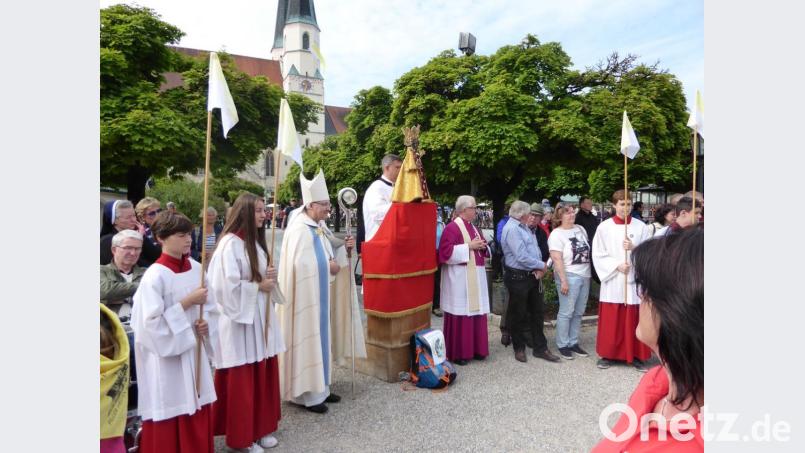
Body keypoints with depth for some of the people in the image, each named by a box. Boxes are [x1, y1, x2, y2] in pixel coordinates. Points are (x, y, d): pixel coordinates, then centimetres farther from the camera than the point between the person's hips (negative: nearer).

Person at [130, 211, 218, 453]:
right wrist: (187, 302, -20)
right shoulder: (155, 275, -16)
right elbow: (151, 321, -18)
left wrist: (206, 324, -6)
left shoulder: (196, 268, 2)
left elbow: (209, 305, 12)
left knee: (198, 412, 14)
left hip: (194, 350, 5)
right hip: (166, 355, -5)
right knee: (169, 413, 7)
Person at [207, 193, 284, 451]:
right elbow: (229, 285, -22)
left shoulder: (255, 241, 13)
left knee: (262, 374, 13)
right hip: (239, 319, -8)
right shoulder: (230, 243, -16)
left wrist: (269, 277, 1)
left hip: (260, 316, 8)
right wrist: (259, 286, -13)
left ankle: (260, 428, 28)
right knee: (241, 379, 3)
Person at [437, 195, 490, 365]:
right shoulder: (452, 228, -10)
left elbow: (482, 250, 25)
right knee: (461, 315, -3)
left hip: (476, 277, 8)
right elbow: (446, 252, -19)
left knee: (476, 312, 10)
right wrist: (469, 246, -18)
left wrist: (483, 247, 1)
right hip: (459, 278, -8)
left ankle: (475, 349, 20)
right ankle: (458, 352, 7)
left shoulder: (473, 228, 17)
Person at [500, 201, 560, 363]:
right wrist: (542, 265, -9)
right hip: (517, 277, -9)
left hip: (531, 276, 9)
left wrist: (539, 268, -5)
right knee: (518, 315, 6)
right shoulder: (512, 229, -17)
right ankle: (519, 348, 22)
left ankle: (540, 347, 23)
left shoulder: (522, 227, 13)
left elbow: (533, 249, 12)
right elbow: (522, 257, -23)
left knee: (537, 312, 13)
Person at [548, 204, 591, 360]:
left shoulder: (580, 229, 12)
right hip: (569, 277, -7)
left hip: (584, 276, 7)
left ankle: (573, 343, 21)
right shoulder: (556, 234, -9)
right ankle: (562, 345, 9)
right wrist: (563, 281, -20)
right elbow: (557, 259, -15)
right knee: (566, 313, -2)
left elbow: (587, 251, 19)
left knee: (578, 313, 11)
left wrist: (588, 273, 15)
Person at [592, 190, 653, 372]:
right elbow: (598, 255, -2)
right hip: (612, 281, -1)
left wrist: (634, 248, -17)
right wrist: (617, 266, -13)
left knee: (635, 321, 6)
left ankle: (636, 356, 19)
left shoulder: (641, 227, 2)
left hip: (635, 280, 1)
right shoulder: (604, 227, -1)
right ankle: (607, 354, 18)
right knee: (610, 322, 5)